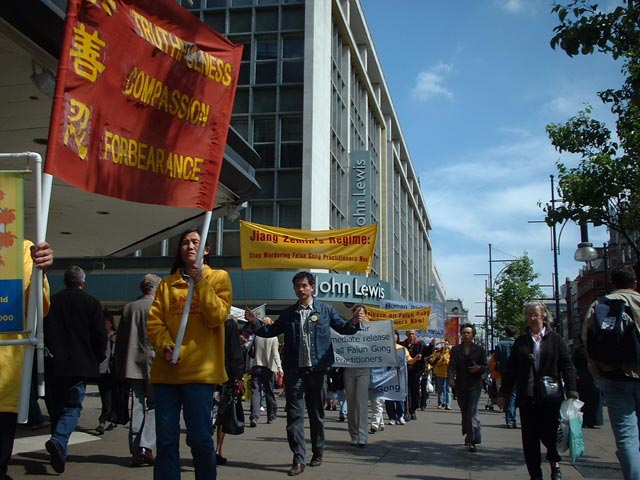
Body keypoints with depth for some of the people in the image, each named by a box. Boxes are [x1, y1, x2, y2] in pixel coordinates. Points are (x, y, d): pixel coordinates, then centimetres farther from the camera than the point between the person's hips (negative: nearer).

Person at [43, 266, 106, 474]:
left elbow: (41, 331, 5)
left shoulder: (51, 301, 3)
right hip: (80, 365, -3)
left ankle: (59, 451, 20)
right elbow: (101, 336, -3)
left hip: (52, 365, 3)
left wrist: (46, 357, 16)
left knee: (55, 408, 14)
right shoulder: (91, 303, -2)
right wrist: (97, 359, 11)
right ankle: (58, 440, -24)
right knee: (72, 407, 1)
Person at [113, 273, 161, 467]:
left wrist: (120, 368, 16)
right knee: (154, 405, 4)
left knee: (137, 407, 8)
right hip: (154, 363, -5)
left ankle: (136, 452, 10)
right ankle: (146, 446, -10)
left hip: (133, 364, 5)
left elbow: (120, 340, 11)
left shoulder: (129, 308, 8)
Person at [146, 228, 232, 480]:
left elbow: (217, 317, -6)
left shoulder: (218, 277, 7)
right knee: (166, 438, 5)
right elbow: (154, 320, 7)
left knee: (200, 437, -1)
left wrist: (200, 284, -13)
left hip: (200, 369, -3)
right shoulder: (167, 284, 16)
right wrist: (164, 345, -11)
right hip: (166, 370, 3)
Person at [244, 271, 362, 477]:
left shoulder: (325, 310, 5)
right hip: (294, 371, 1)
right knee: (294, 415, -4)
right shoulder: (288, 313, 11)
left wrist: (353, 322, -11)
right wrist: (255, 322, 1)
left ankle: (317, 452, 27)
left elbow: (343, 328, 10)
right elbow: (271, 331, 17)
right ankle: (299, 459, -1)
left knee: (317, 414, 11)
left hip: (317, 369, -1)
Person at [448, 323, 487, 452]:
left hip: (475, 385, -2)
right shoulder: (455, 349, 9)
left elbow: (485, 367, 7)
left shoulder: (479, 349, 6)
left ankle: (472, 441, -12)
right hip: (460, 386, 2)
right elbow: (452, 365, 1)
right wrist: (451, 378, -17)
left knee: (472, 412, -11)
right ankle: (469, 436, 26)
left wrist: (479, 368, -16)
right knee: (464, 412, 10)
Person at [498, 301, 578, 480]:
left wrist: (571, 392, -8)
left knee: (549, 434, -2)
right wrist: (503, 393, 8)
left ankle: (554, 463, 28)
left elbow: (567, 366, 1)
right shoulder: (520, 341, 11)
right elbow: (510, 370, 11)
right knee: (529, 439, 3)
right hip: (527, 398, 2)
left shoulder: (555, 339, 5)